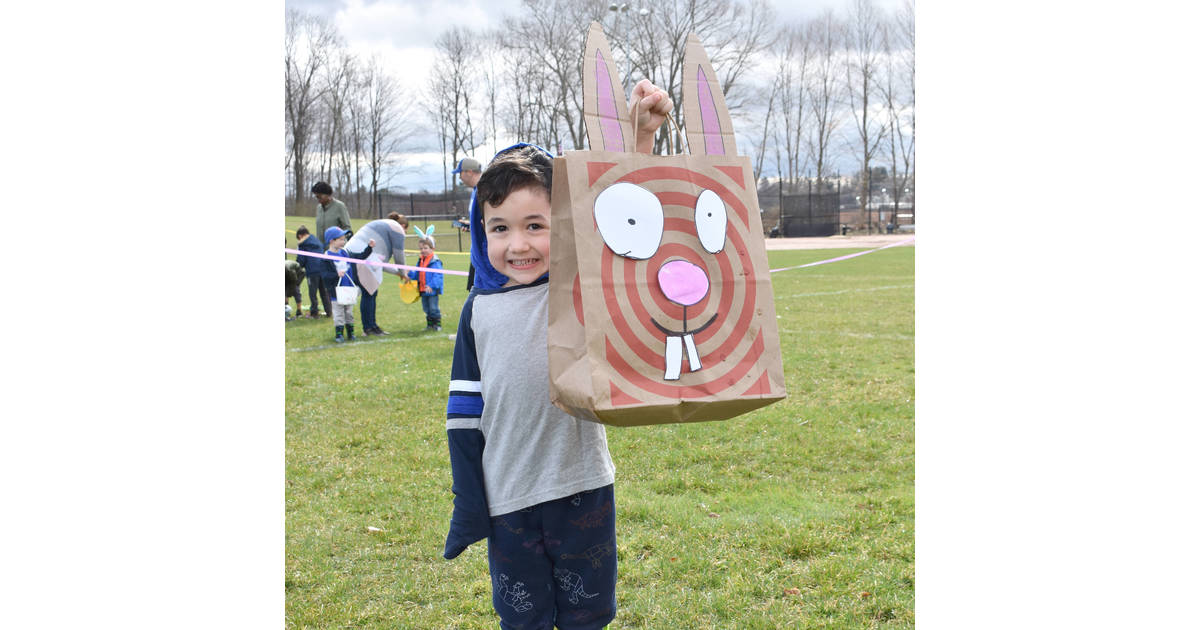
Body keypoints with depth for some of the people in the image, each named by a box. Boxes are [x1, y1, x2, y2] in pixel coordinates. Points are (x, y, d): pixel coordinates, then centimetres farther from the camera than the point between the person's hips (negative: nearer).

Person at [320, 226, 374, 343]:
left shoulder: (345, 253, 7)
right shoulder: (326, 257, -12)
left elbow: (360, 257, 17)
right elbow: (324, 275, -17)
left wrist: (369, 247, 10)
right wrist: (336, 274, -30)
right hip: (336, 292, -6)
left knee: (349, 312, 13)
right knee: (338, 314, 0)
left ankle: (350, 333, 22)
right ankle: (338, 334, 9)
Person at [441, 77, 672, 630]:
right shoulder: (478, 309, 1)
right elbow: (466, 410, 6)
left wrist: (641, 137, -35)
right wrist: (467, 506, 5)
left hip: (582, 487, -2)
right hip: (508, 497, 2)